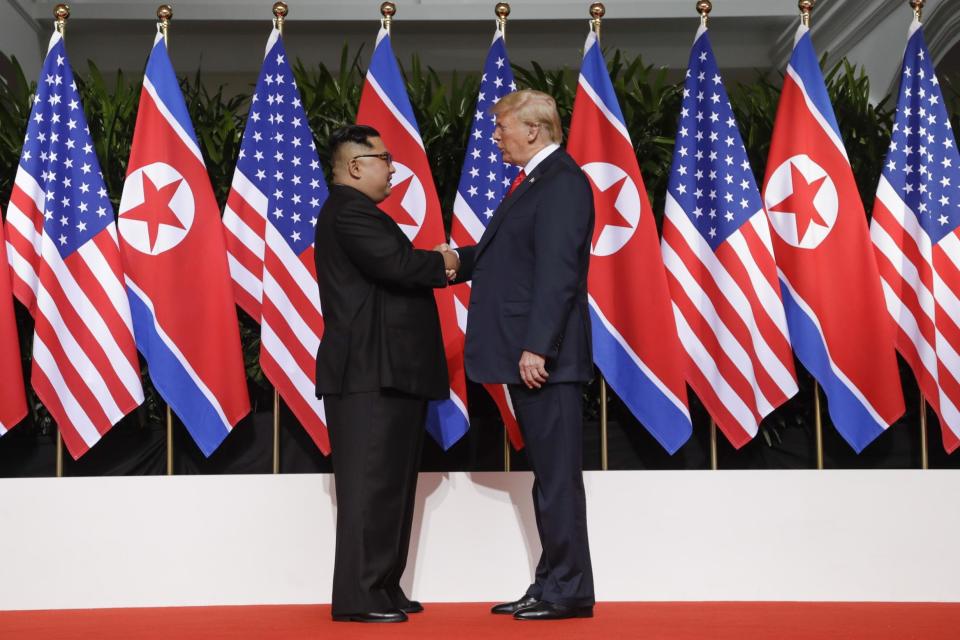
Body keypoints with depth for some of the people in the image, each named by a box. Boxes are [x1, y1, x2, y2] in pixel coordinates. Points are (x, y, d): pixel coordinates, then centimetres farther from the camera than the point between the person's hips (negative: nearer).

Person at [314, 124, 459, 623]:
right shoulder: (348, 212, -12)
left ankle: (383, 590, 19)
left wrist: (435, 266, 1)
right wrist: (442, 263, -6)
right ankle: (358, 597, -5)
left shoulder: (356, 212, 23)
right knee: (370, 485, -9)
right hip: (369, 375, -11)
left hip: (388, 375, 11)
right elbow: (397, 265, -24)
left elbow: (395, 270, 18)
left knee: (390, 485, 13)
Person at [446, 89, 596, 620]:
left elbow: (557, 271, -20)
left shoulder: (561, 182, -13)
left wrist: (536, 347, -24)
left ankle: (569, 592, 5)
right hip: (526, 356, 10)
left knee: (558, 474, -3)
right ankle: (550, 583, 22)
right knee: (546, 472, 14)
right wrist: (462, 257, 8)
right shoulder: (533, 180, 18)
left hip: (545, 357, -10)